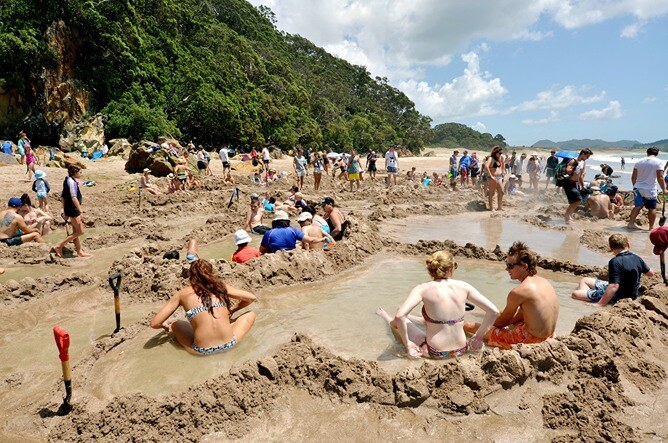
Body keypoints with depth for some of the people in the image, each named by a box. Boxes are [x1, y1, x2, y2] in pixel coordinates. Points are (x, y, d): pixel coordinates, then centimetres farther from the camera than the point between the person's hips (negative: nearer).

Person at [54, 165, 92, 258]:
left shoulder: (68, 180, 14)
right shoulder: (71, 182, -17)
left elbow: (63, 196, 20)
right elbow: (74, 198, -24)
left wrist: (64, 209, 25)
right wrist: (81, 211, -26)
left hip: (70, 208, 11)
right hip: (73, 209, -11)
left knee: (76, 231, 14)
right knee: (80, 231, -5)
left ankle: (79, 251, 21)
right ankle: (59, 246, -1)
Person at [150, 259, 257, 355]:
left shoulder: (183, 293, 5)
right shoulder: (220, 286, 8)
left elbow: (154, 323, 5)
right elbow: (251, 298, 13)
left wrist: (165, 326, 29)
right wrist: (232, 310, 29)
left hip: (202, 350, 2)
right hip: (229, 344, -2)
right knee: (251, 314, 25)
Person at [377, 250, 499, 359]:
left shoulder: (423, 289, -16)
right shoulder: (463, 286, -7)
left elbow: (399, 316, -28)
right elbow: (494, 311, -6)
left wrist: (407, 343, -13)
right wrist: (478, 337, 5)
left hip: (435, 353, -4)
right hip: (461, 350, 4)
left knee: (400, 321, 24)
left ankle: (387, 317, 57)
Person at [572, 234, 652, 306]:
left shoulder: (615, 262, -28)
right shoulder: (637, 258, -3)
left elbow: (614, 287, -35)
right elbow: (651, 273, 15)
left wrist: (599, 305, -35)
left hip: (618, 297, -9)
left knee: (575, 294, -13)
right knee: (584, 280, 18)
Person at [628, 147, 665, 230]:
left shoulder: (639, 162, 4)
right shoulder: (659, 162, -8)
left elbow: (633, 177, 7)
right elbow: (660, 178, -13)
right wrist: (664, 189, -6)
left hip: (638, 188, 4)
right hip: (650, 190, -4)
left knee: (638, 206, 15)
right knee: (652, 208, 9)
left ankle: (631, 223, 8)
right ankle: (651, 227, 14)